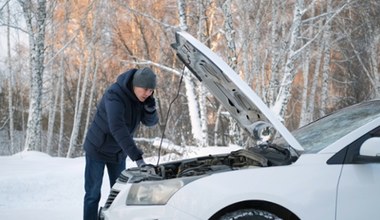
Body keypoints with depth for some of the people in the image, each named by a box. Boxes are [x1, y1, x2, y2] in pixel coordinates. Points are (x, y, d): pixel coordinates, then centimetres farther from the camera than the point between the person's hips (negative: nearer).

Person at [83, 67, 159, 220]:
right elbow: (117, 128, -41)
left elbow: (150, 122, -3)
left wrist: (150, 108, -27)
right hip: (98, 149, -6)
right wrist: (137, 157, -47)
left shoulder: (141, 97, -9)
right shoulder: (114, 94, -31)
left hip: (119, 152, 6)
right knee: (93, 194, -2)